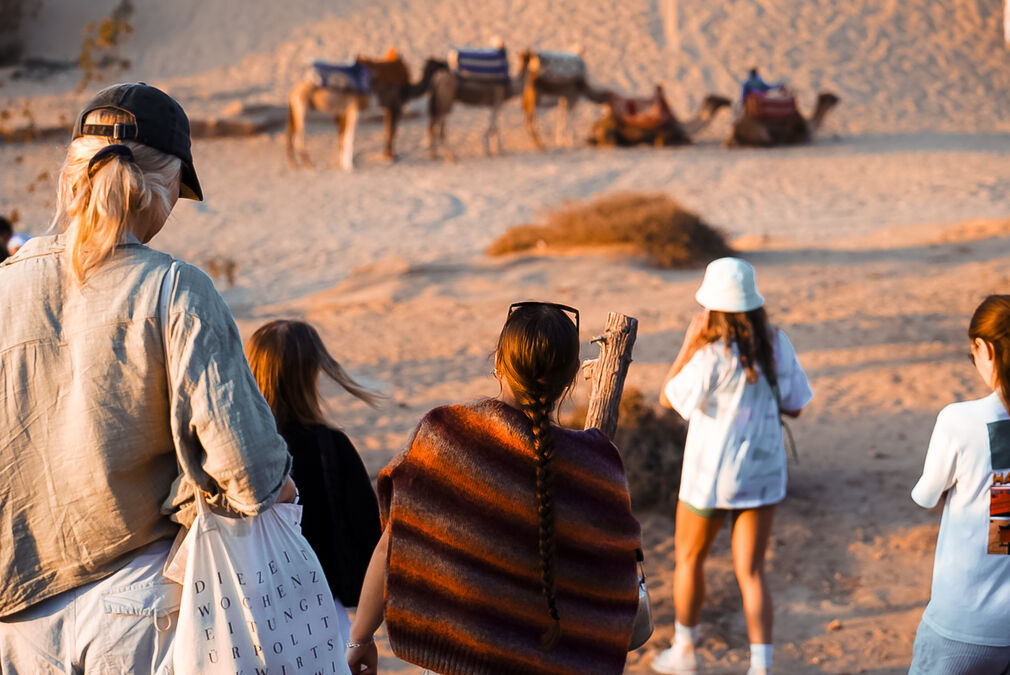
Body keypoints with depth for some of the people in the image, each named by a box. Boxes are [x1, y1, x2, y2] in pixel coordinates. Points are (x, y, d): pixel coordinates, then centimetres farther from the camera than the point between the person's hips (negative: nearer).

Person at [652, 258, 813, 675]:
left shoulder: (711, 356, -23)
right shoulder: (777, 344, -7)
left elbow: (668, 399, -9)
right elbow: (794, 407, 3)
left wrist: (688, 345, -9)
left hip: (712, 476, -4)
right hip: (763, 472, 4)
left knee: (688, 556, 20)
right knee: (750, 572, 10)